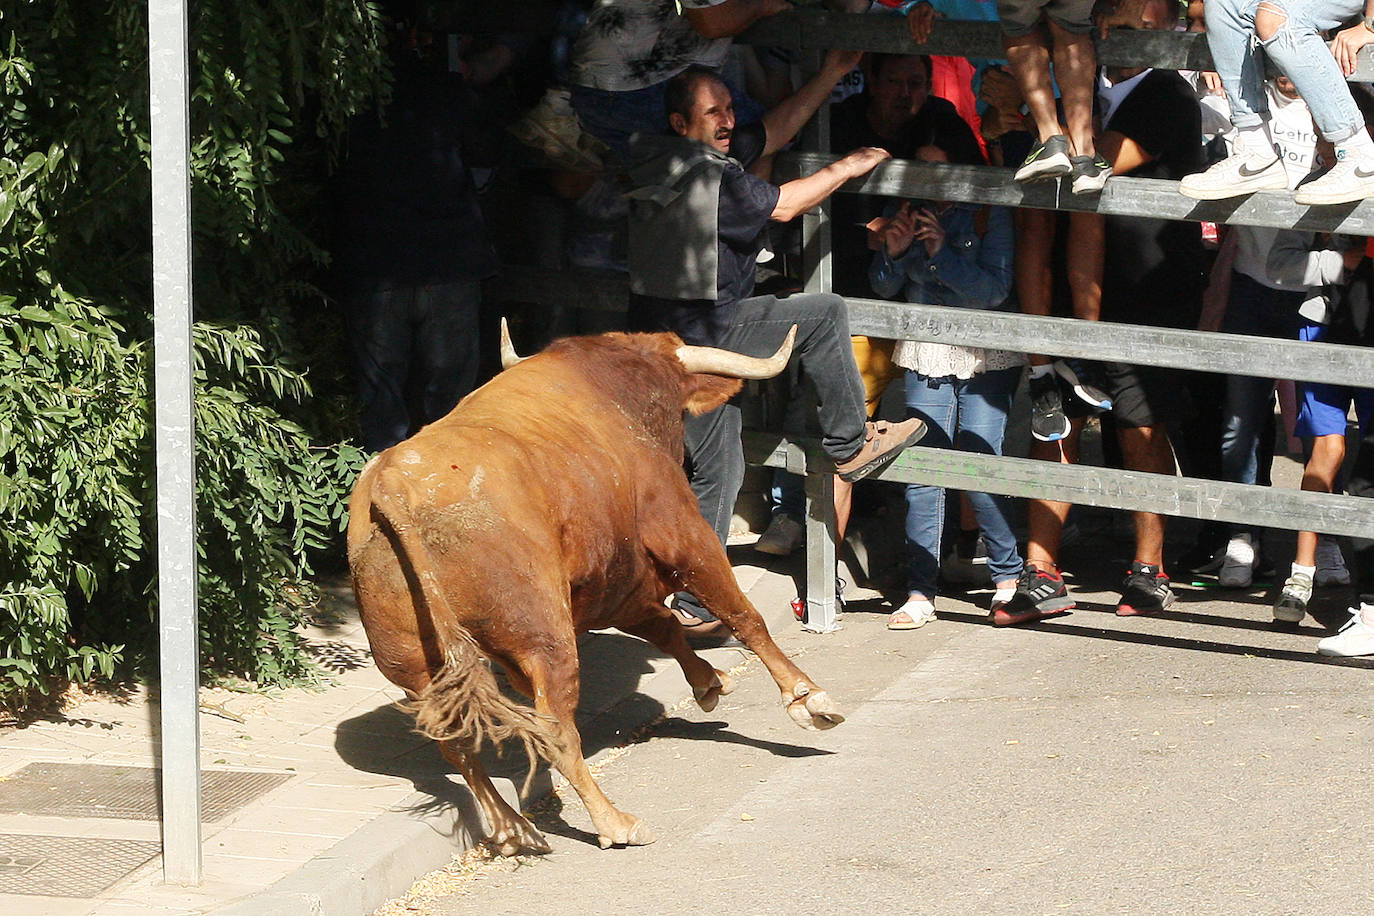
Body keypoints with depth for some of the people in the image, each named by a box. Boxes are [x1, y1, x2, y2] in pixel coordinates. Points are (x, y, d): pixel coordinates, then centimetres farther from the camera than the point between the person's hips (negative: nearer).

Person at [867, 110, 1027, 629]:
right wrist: (894, 253, -9)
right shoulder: (908, 210, 7)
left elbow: (996, 288, -12)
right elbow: (885, 289, 11)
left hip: (985, 359, -3)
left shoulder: (989, 212, -5)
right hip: (926, 357, 3)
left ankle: (1008, 575, 10)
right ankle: (920, 592, -2)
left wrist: (943, 252, -20)